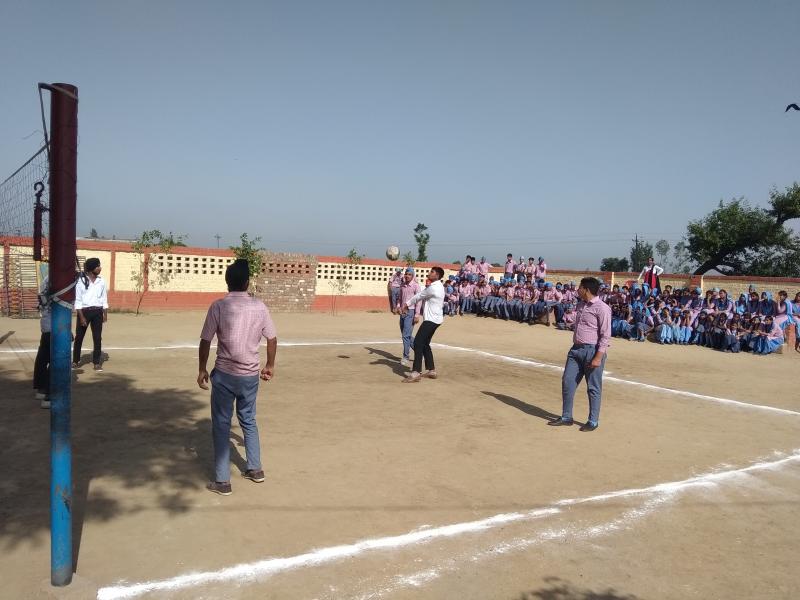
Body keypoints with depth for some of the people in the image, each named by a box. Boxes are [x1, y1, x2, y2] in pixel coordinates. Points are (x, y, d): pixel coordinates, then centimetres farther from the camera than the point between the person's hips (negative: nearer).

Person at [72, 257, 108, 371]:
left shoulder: (101, 281, 5)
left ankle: (97, 362, 9)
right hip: (84, 311, -3)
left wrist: (105, 314, 4)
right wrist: (81, 316, -11)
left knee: (97, 337, 2)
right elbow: (78, 301, -6)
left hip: (97, 312, 3)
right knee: (79, 337, 6)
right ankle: (75, 361, 19)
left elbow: (104, 299, 9)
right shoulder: (81, 281, -6)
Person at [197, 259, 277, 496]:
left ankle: (222, 481, 12)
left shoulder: (218, 306, -10)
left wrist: (202, 370, 5)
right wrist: (270, 366, 18)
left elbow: (205, 341, -7)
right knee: (248, 421, 21)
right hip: (250, 375, 3)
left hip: (224, 374, -3)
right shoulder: (259, 306, -2)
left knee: (221, 425, 8)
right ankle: (255, 469, 32)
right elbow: (272, 339, 5)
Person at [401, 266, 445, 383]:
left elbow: (419, 296, -7)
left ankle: (416, 373, -18)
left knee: (418, 343, -14)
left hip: (431, 319, -11)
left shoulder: (433, 288, -17)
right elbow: (422, 296, 15)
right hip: (434, 319, 11)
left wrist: (406, 304, 5)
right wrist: (408, 304, 8)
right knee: (425, 344, 16)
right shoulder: (437, 286, 16)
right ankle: (431, 370, 20)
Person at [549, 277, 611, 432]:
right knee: (567, 382, 8)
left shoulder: (602, 308, -13)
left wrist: (598, 357, -20)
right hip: (576, 349, 8)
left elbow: (605, 336, -15)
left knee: (593, 388, 3)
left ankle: (593, 422, 15)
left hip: (593, 350, -8)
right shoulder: (581, 305, 13)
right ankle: (566, 417, 20)